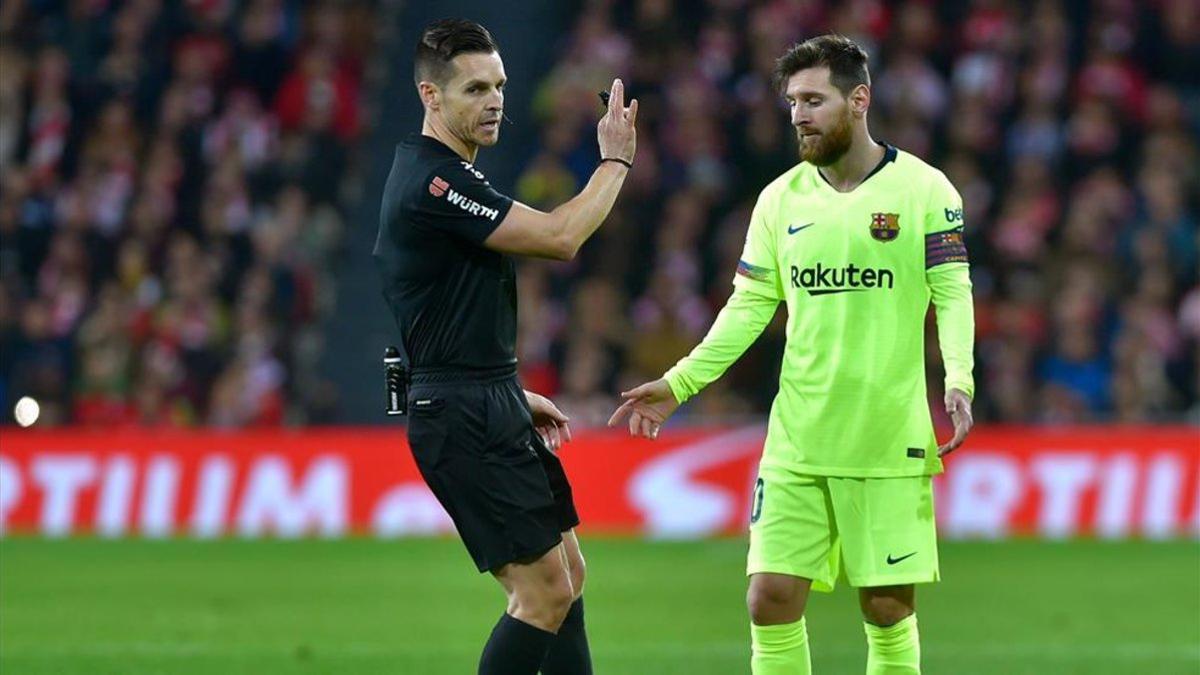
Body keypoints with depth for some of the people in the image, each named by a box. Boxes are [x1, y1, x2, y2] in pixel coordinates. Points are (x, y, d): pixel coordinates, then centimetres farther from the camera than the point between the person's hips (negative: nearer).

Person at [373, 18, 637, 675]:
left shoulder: (441, 174, 16)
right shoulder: (434, 181, -18)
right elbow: (559, 237, -22)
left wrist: (514, 395, 26)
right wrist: (615, 160, -8)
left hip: (491, 405, 11)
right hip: (463, 417, -11)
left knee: (566, 575, 13)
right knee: (545, 591, -11)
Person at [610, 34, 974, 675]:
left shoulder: (923, 189, -2)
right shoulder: (781, 199, 9)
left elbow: (953, 294, -5)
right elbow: (749, 307, 11)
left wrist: (958, 380, -21)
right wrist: (679, 383, 3)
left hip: (890, 441, -3)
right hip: (796, 445, 3)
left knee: (888, 609, 0)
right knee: (771, 598, -4)